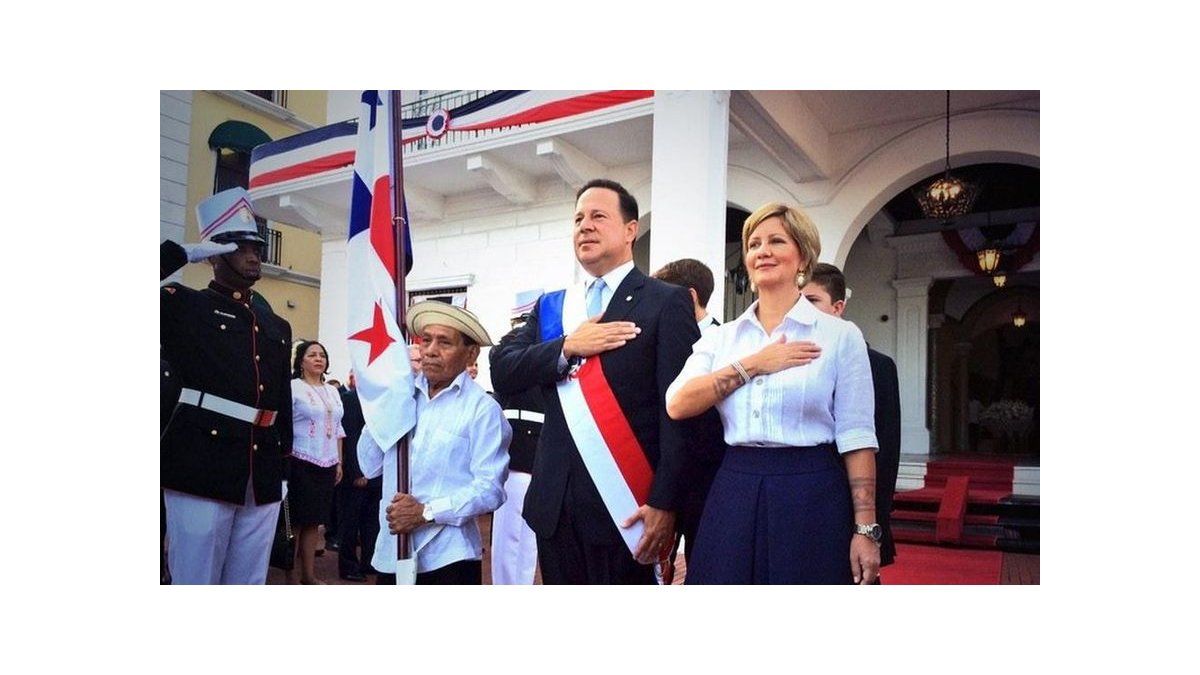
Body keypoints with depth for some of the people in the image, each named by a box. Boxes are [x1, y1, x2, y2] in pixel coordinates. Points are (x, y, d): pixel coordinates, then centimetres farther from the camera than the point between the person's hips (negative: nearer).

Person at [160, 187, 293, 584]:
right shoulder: (183, 307, 4)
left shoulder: (277, 326, 17)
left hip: (262, 477, 5)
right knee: (195, 580, 0)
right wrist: (186, 252, -6)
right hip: (201, 467, -5)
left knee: (249, 584, 12)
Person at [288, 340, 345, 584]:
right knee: (296, 520, 0)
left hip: (326, 464, 6)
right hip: (301, 463, -6)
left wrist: (339, 462, 14)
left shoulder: (332, 391, 15)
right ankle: (293, 575, 9)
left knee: (315, 520, 11)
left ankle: (309, 573, 19)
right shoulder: (293, 387, -5)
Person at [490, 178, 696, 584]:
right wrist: (567, 348, -11)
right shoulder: (550, 306, 13)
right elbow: (502, 373, 3)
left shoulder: (666, 303, -3)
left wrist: (664, 502, -15)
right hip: (556, 503, 5)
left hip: (624, 502, -5)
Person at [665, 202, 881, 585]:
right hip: (734, 494, 3)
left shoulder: (840, 335, 0)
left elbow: (855, 437, -3)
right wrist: (753, 365, -11)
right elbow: (678, 405, -6)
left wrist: (866, 529, -7)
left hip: (811, 495, -2)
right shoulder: (722, 338, 9)